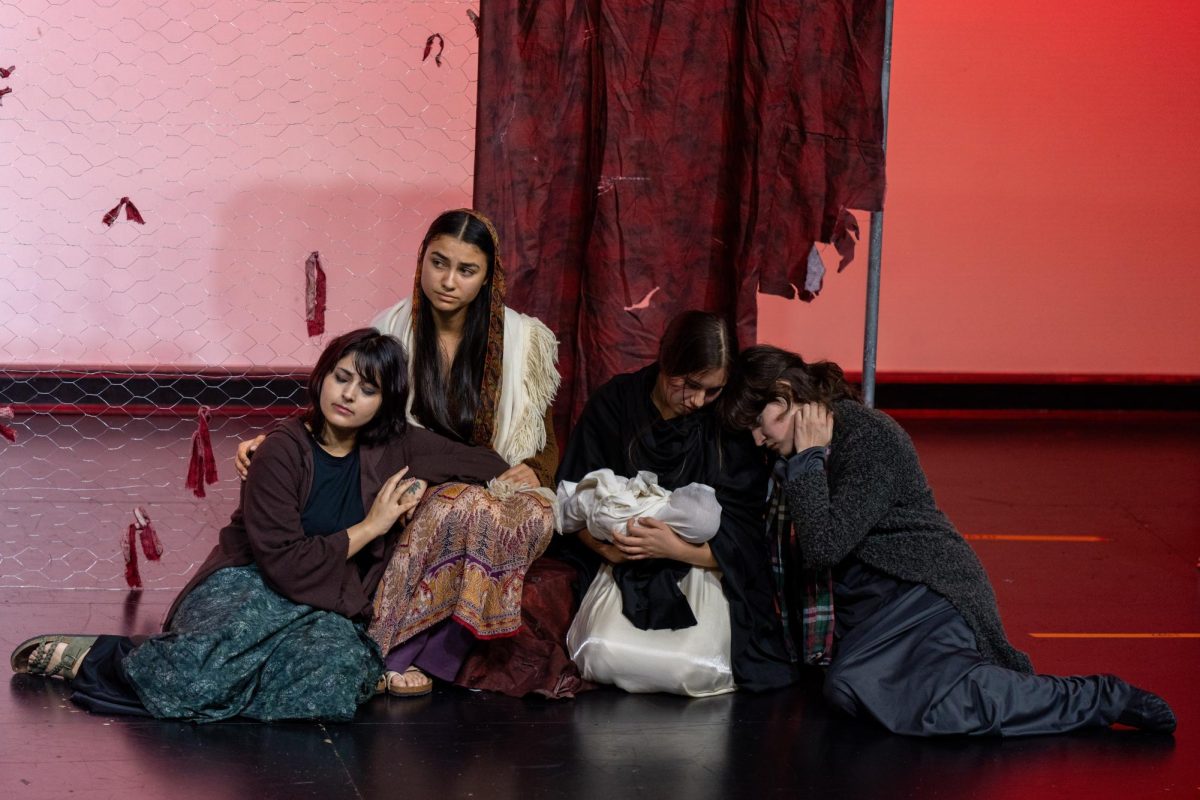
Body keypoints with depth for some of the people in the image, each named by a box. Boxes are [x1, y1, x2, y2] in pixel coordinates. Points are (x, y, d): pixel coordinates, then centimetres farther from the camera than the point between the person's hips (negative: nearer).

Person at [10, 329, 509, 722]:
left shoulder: (393, 447, 8)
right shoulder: (282, 452, -6)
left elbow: (491, 466, 17)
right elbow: (286, 565, -14)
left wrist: (419, 483, 1)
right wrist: (369, 526, -7)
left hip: (326, 612, 5)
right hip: (249, 589, -4)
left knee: (341, 672, -37)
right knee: (206, 669, -42)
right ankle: (96, 656, -7)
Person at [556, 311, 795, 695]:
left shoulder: (731, 426, -3)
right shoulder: (615, 403, 0)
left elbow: (739, 541, -6)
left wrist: (676, 548, -24)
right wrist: (607, 545, -21)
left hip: (701, 568, 0)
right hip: (625, 571, 1)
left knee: (698, 669, -29)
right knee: (604, 656, -29)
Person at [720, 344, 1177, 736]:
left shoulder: (869, 439, -11)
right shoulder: (805, 452, 16)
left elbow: (825, 546, -18)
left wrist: (808, 460, -11)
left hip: (925, 589, -9)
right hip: (874, 598, 9)